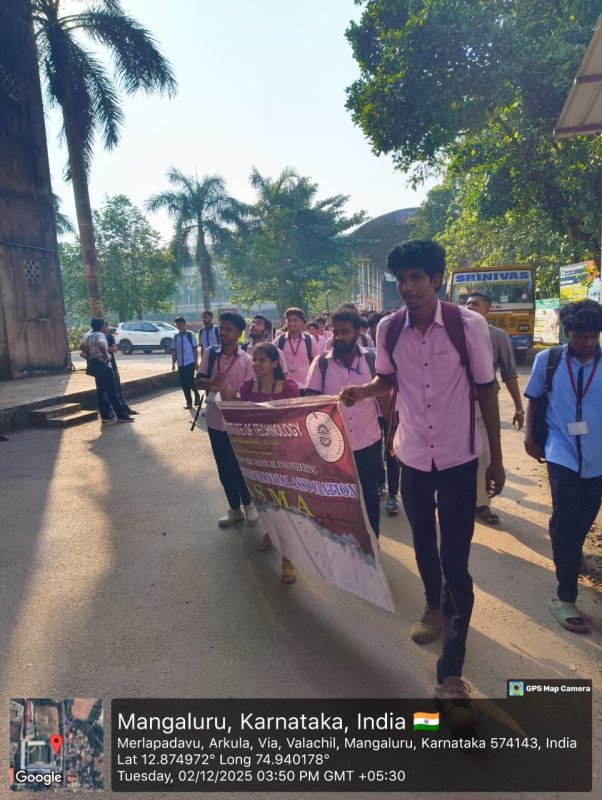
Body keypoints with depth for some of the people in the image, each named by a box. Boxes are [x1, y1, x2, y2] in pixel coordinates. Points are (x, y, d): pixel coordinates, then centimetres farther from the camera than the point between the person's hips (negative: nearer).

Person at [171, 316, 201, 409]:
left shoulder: (190, 335, -3)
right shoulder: (175, 337, 7)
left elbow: (195, 349, -3)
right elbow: (174, 351, 10)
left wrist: (196, 362, -6)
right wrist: (173, 364, 5)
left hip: (190, 363, -4)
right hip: (180, 364, 4)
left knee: (190, 381, -9)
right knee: (183, 384, 5)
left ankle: (197, 396, 18)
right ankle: (189, 402, 15)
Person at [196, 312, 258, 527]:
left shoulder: (247, 360, -9)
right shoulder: (210, 353, -1)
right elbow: (198, 382, 1)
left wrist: (231, 395, -26)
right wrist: (211, 382, -19)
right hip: (215, 419, 3)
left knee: (241, 466, 7)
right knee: (224, 468, 13)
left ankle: (248, 504, 32)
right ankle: (234, 508, 31)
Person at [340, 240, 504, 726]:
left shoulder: (469, 325, -14)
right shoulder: (389, 329, -6)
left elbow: (486, 390, -6)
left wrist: (496, 460, -3)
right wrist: (361, 390, -13)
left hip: (459, 459, -3)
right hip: (413, 455, 4)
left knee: (456, 563, -3)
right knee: (423, 541, 22)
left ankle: (451, 675, 11)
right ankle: (434, 607, 53)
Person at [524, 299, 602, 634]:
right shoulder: (548, 359, -5)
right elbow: (533, 399, 6)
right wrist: (530, 436, 0)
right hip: (563, 453, -2)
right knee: (566, 521, -6)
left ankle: (570, 556, 48)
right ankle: (565, 597, 6)